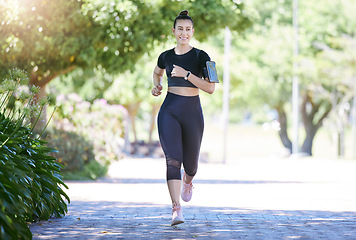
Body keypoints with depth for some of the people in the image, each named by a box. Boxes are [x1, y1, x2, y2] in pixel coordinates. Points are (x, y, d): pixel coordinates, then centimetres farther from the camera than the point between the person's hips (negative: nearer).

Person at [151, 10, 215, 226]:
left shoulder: (201, 56, -2)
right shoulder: (166, 56, 7)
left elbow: (210, 88, -11)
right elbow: (157, 72, 31)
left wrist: (186, 74, -18)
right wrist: (157, 86, 9)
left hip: (192, 112, -1)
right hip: (169, 111, 1)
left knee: (190, 162, 11)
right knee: (173, 159, -15)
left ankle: (188, 182, 49)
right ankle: (177, 209, -19)